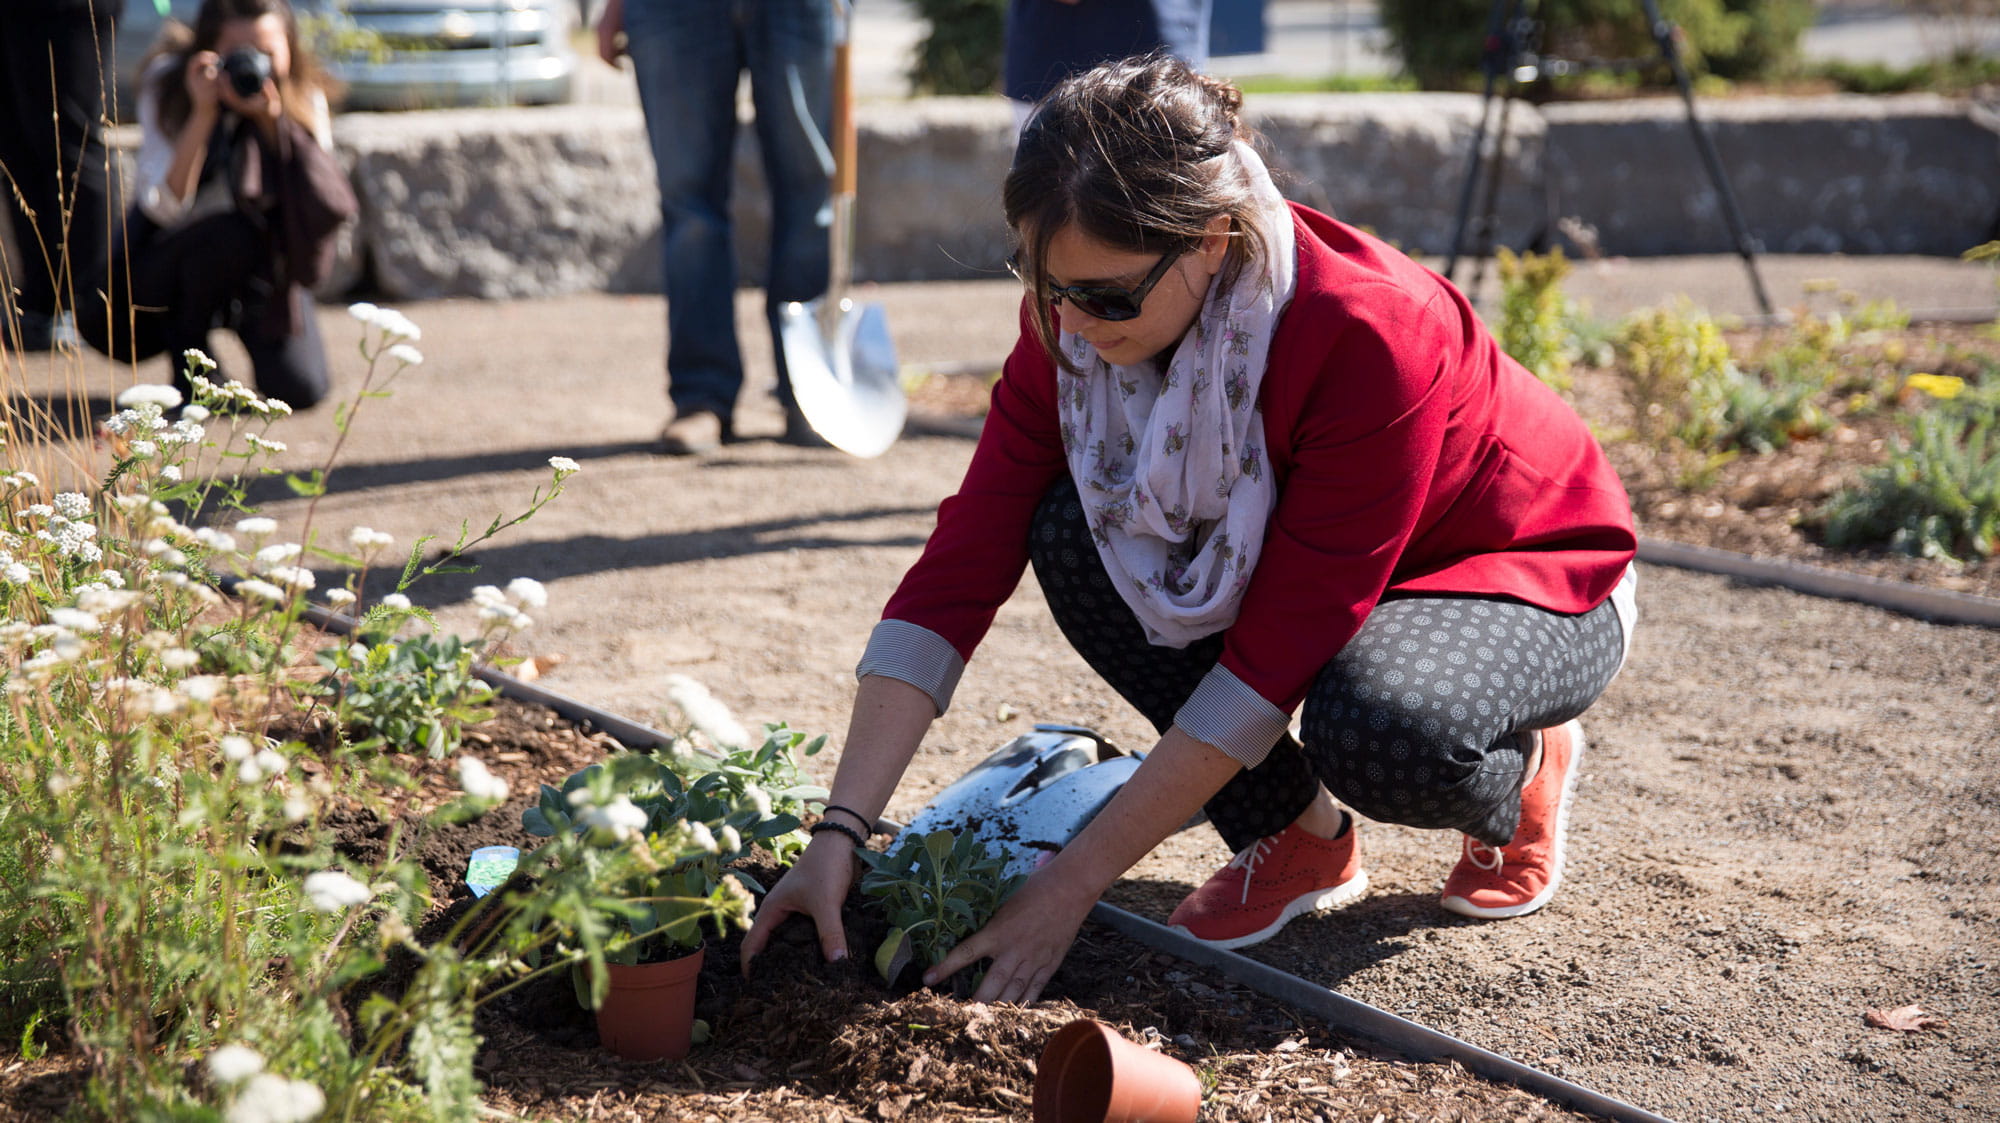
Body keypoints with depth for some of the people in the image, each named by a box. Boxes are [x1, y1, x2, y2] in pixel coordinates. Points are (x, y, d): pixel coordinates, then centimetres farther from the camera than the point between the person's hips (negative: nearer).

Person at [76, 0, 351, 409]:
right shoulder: (167, 83, -18)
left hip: (266, 260, 2)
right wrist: (202, 113, -35)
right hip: (167, 253, -1)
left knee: (300, 390, -19)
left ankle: (237, 313, 13)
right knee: (226, 235, -37)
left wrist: (274, 119, -33)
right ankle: (187, 351, -8)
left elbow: (327, 208, -26)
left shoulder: (304, 99, -14)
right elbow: (163, 206, -28)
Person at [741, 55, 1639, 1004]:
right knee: (1074, 531, -23)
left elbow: (1278, 648, -35)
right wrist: (839, 832, -30)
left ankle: (1517, 771, 1)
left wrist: (1073, 885, -32)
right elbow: (963, 561, -21)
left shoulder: (1371, 334, -36)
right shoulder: (1075, 323, -19)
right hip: (1277, 560, 5)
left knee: (1379, 730, -39)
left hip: (1531, 578, -5)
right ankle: (1298, 837, -5)